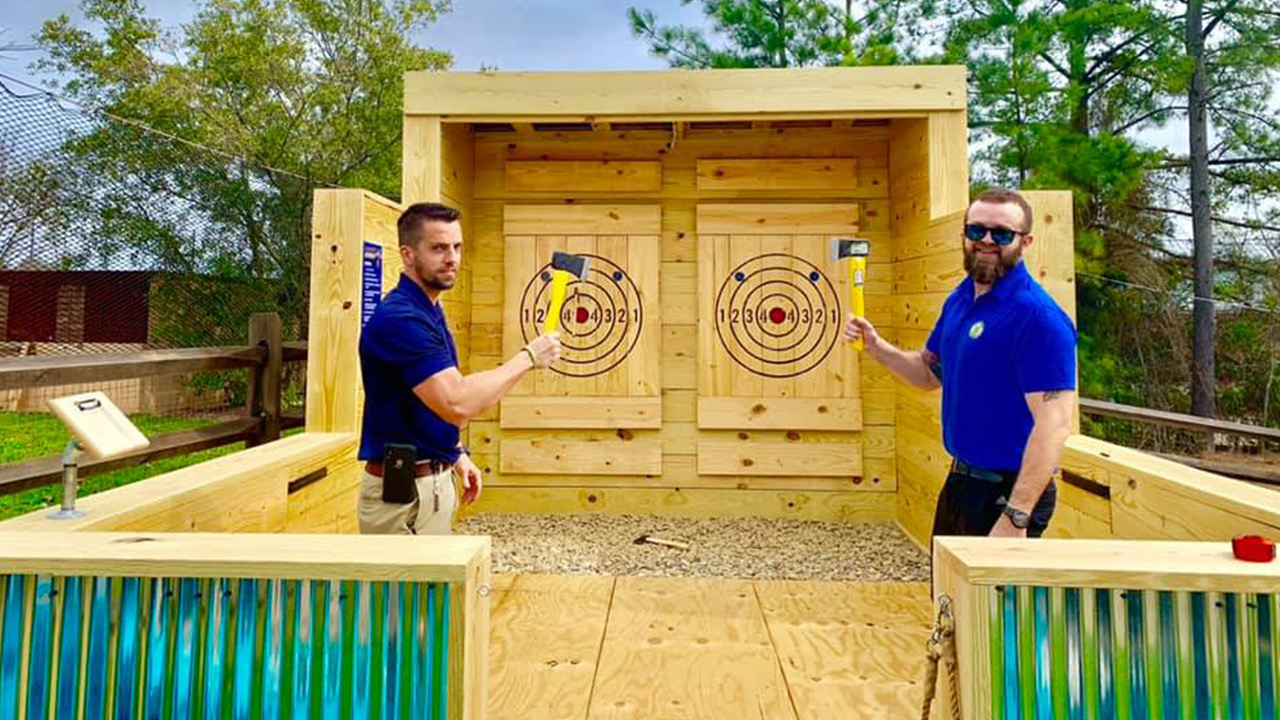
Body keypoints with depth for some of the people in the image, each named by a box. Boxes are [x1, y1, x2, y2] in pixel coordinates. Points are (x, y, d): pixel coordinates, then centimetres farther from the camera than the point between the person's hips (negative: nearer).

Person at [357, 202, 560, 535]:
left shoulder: (429, 311, 10)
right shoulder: (398, 318, -22)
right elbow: (457, 403, -31)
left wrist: (456, 454, 12)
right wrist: (528, 357, -22)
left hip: (433, 480, 9)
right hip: (403, 490, -9)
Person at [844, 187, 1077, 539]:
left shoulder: (1039, 315, -21)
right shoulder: (959, 299, 5)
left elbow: (1054, 424, -26)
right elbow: (930, 371, 16)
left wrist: (1015, 517, -30)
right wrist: (876, 346, -2)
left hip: (1008, 491, -8)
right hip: (960, 479, 8)